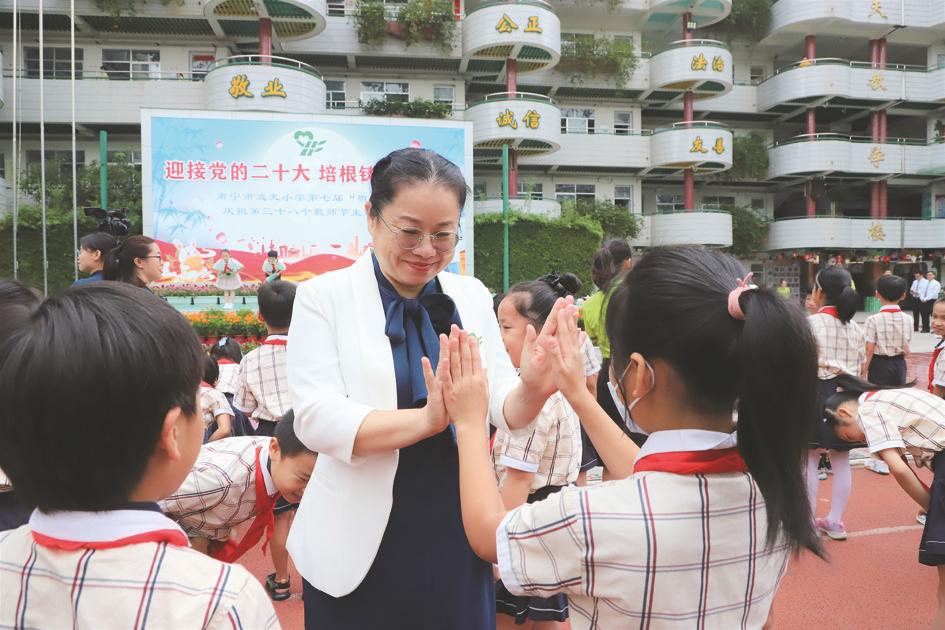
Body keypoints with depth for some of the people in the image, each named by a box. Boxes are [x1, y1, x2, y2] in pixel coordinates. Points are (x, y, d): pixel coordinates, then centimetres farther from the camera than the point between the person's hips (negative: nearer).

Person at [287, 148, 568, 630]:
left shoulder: (471, 297, 2)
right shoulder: (324, 296, -7)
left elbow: (505, 412, -1)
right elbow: (316, 420, -16)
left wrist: (531, 389, -24)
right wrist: (428, 419, -30)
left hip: (460, 537, 3)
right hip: (363, 544, -2)